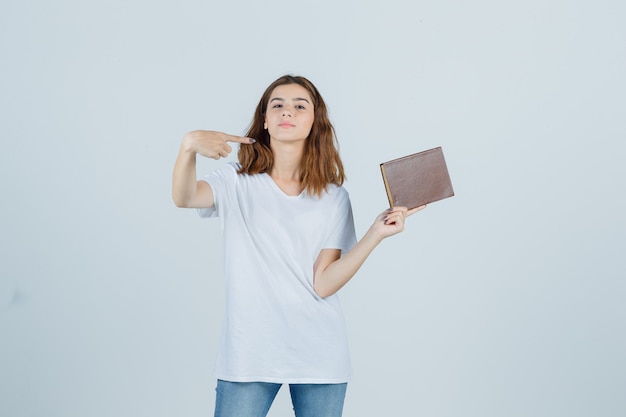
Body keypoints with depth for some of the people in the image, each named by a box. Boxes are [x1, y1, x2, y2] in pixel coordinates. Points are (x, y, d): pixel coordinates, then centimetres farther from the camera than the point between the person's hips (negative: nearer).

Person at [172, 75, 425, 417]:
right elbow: (183, 197, -20)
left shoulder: (333, 198, 3)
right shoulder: (236, 182, 1)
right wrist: (189, 146, -38)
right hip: (247, 354, -1)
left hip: (318, 357, 1)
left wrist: (376, 233, -16)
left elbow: (323, 284, -7)